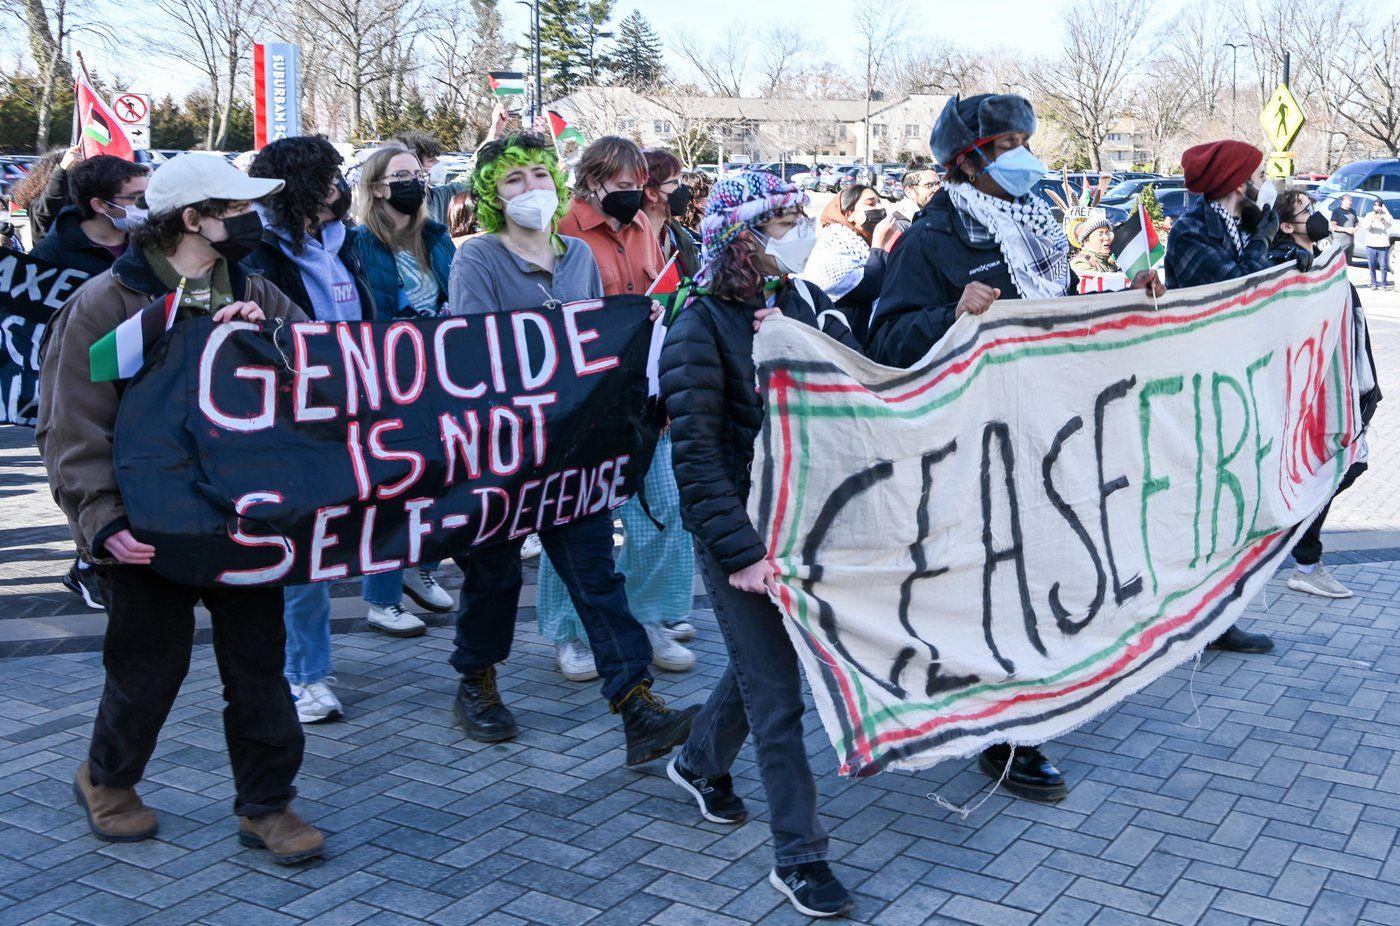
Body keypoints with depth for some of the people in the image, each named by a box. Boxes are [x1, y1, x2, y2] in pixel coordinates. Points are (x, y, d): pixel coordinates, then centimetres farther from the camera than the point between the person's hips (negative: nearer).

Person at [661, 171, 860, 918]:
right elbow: (695, 456, -18)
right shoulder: (701, 326, -14)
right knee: (776, 695, 0)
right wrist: (739, 551, -22)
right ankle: (798, 857, 13)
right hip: (743, 531, -6)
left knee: (760, 665, 22)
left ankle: (699, 764, 48)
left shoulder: (806, 301, 5)